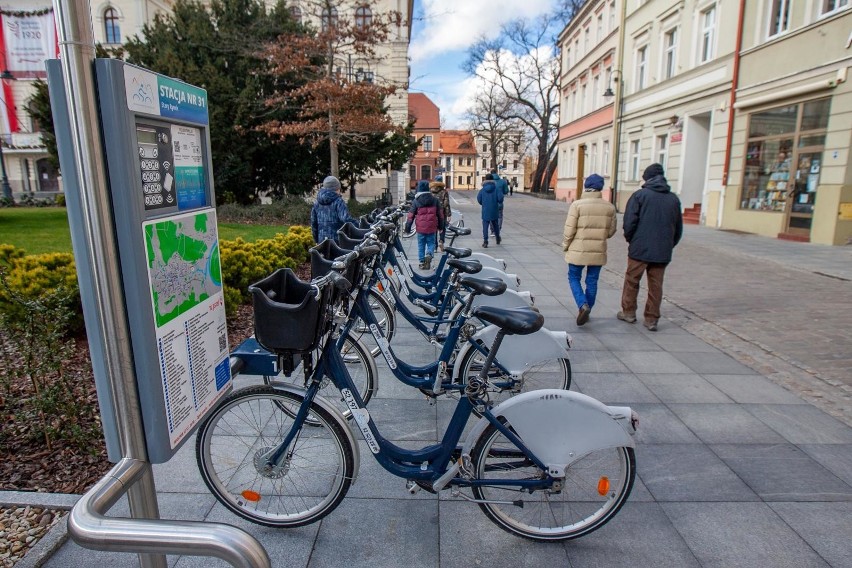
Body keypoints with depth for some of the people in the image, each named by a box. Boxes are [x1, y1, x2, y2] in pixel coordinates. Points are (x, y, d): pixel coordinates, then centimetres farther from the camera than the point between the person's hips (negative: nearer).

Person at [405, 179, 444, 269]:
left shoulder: (416, 201, -4)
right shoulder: (435, 200, 2)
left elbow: (411, 215, -2)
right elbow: (440, 214, 8)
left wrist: (407, 227, 5)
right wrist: (441, 226, 18)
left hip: (420, 228, -1)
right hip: (432, 228, 1)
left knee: (421, 245, 11)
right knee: (431, 243, 12)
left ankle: (422, 262, 13)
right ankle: (429, 254, -16)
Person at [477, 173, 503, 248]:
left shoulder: (482, 190, -3)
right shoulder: (496, 189, -5)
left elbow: (479, 199, -5)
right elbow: (500, 198, -14)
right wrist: (500, 202, 8)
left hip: (485, 211, -1)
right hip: (494, 211, 1)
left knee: (485, 226, 1)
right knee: (495, 225, 20)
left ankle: (485, 242, -8)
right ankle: (498, 239, 35)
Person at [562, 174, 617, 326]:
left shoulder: (577, 204, -12)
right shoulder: (610, 207, 0)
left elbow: (569, 230, -12)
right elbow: (611, 231, 7)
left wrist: (565, 246, 3)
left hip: (578, 250, -3)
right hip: (599, 251, 3)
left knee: (574, 278, 12)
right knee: (592, 281, 13)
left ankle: (583, 305, -7)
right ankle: (586, 310, 21)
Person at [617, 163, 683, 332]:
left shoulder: (640, 195, -5)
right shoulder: (674, 199, 8)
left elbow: (629, 222, -10)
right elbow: (678, 229, 12)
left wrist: (630, 239, 6)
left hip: (640, 248, -4)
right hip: (663, 251, 4)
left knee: (632, 281, 12)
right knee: (656, 285, 10)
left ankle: (628, 312, 21)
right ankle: (651, 319, 14)